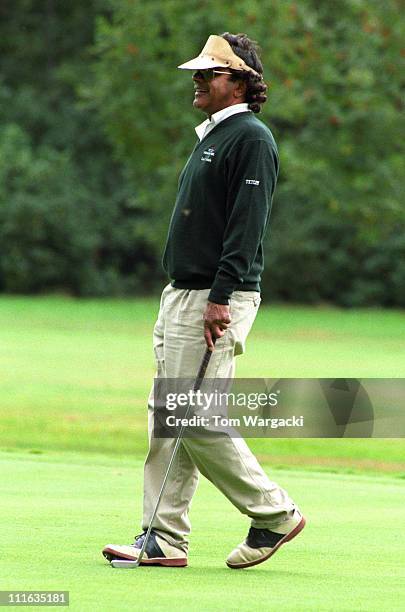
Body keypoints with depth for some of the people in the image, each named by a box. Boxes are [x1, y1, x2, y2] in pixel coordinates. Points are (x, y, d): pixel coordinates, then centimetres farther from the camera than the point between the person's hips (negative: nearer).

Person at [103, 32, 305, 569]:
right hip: (180, 295, 10)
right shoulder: (210, 137, 20)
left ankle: (275, 514, 2)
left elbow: (246, 225, -19)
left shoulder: (251, 138, -11)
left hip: (218, 299, -10)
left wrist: (220, 299, -25)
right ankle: (164, 540, 8)